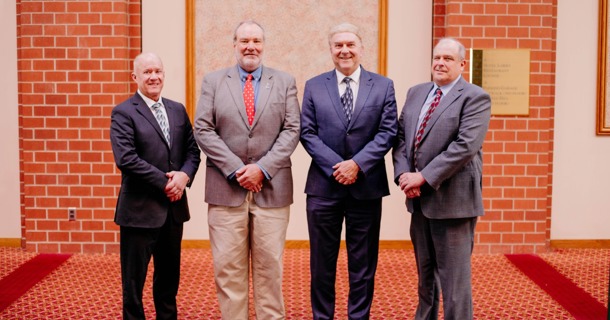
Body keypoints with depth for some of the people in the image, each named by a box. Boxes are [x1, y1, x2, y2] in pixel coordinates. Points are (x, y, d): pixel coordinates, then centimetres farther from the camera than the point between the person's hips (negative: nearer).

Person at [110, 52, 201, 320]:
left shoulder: (178, 110, 11)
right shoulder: (123, 113, -7)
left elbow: (192, 150, 9)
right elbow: (126, 159, -18)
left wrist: (184, 175, -11)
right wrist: (165, 181, -18)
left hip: (174, 207, 6)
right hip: (140, 209, -5)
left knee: (170, 275, 17)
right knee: (134, 278, 7)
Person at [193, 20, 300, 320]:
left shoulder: (285, 82, 9)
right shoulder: (212, 81, 7)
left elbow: (291, 130, 1)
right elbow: (203, 130, -1)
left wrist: (262, 168, -11)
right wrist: (236, 170, -10)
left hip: (271, 188, 0)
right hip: (226, 188, 0)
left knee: (269, 266, 7)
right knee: (228, 267, 3)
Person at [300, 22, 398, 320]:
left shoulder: (383, 86, 5)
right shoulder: (314, 86, 6)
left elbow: (387, 132, -3)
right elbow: (308, 133, -1)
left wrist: (357, 164, -15)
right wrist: (336, 166, -14)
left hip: (366, 186, 0)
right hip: (324, 185, 1)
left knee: (363, 262, 9)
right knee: (322, 261, 9)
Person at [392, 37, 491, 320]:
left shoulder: (475, 98, -8)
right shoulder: (416, 93, 13)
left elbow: (465, 146, -19)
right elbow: (401, 137, 10)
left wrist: (424, 177, -20)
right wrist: (403, 173, -7)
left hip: (452, 199, -7)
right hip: (420, 199, 7)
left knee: (453, 275, -1)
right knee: (425, 272, 19)